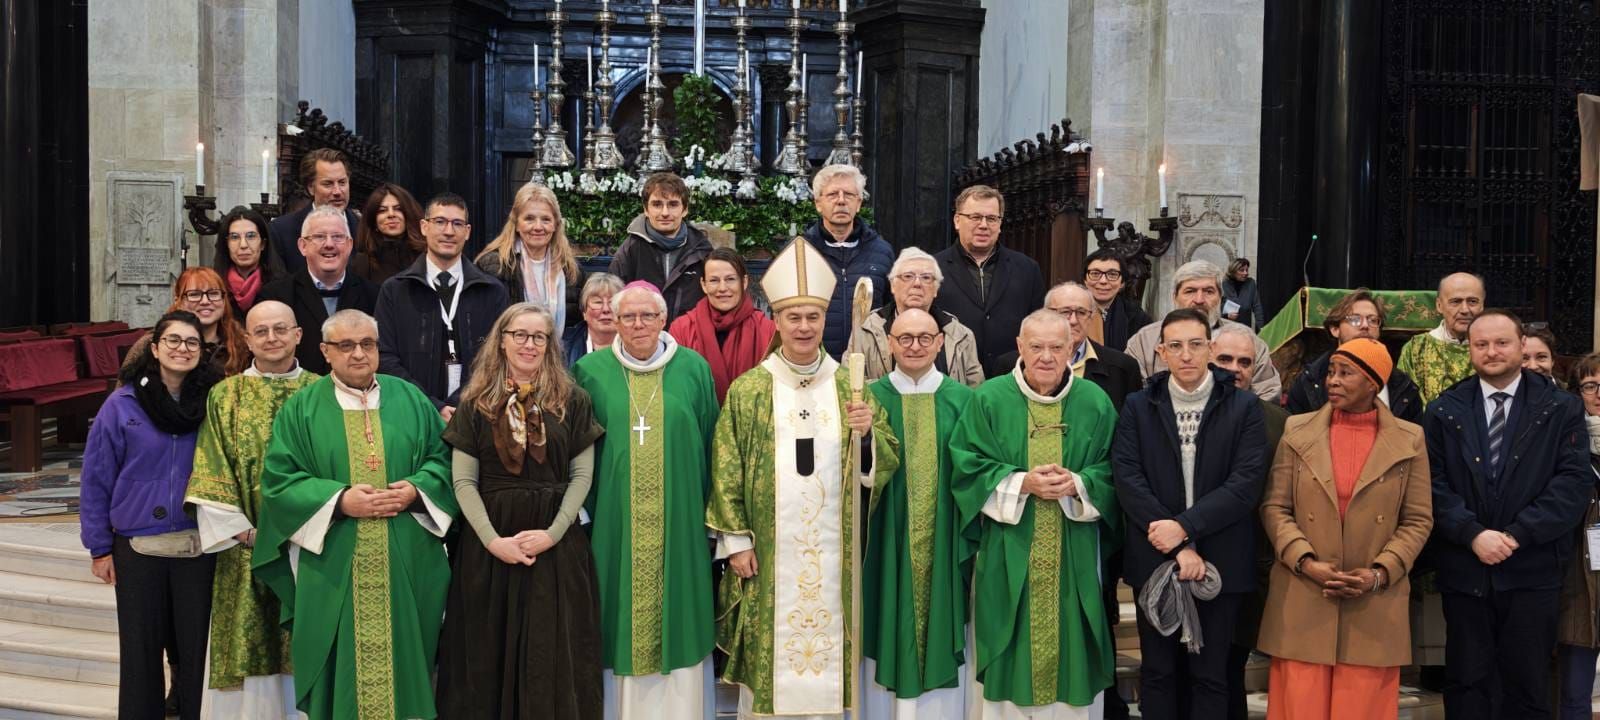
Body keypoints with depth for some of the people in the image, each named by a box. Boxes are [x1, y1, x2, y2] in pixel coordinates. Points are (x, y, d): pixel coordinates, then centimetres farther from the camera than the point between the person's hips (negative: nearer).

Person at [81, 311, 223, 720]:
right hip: (137, 548, 0)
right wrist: (100, 546, 0)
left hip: (199, 547, 1)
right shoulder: (122, 405, -3)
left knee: (195, 648, 8)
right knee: (140, 651, 9)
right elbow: (96, 480, 1)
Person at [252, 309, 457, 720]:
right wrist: (340, 500, -15)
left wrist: (416, 489, -13)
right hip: (333, 567, -1)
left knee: (404, 659, 8)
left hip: (406, 565, 1)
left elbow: (445, 458, 7)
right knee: (340, 671, 6)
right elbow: (278, 480, -3)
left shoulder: (410, 399, 8)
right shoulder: (301, 409, 3)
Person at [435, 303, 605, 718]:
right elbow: (464, 481, 0)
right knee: (491, 650, 7)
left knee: (553, 652, 5)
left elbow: (582, 475, 0)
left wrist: (553, 532, -12)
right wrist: (493, 539, -12)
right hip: (490, 545, 0)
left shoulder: (571, 400, 3)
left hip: (557, 543, 0)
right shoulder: (475, 403, 3)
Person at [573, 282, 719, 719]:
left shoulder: (694, 368, 3)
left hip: (679, 521, 0)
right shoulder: (591, 370, 3)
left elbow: (709, 446, 7)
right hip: (614, 521, 0)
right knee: (623, 620, 6)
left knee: (678, 619, 5)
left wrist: (710, 512, 6)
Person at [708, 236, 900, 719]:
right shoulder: (748, 390, 0)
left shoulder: (850, 386, 5)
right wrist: (735, 540, -6)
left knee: (828, 650, 8)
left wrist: (869, 431, -15)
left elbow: (885, 462, 5)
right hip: (768, 551, -1)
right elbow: (727, 470, -2)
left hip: (833, 551, 2)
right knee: (766, 657, 5)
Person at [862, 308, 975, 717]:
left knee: (943, 635, 8)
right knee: (890, 630, 6)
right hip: (888, 543, -1)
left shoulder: (962, 399, 4)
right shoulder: (870, 397, 2)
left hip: (945, 544, 1)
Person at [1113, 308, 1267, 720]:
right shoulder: (1138, 406, 3)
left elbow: (1247, 483, -9)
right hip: (1155, 561, 1)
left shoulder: (1244, 407, 1)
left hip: (1220, 563, -1)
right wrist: (1179, 548, -14)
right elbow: (1127, 479, -6)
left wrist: (1184, 526, -17)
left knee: (1210, 676, 8)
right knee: (1157, 673, 10)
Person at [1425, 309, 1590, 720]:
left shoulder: (1562, 409, 4)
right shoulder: (1443, 412, 7)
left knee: (1528, 685, 8)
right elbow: (1433, 483, 1)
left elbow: (1576, 482, -5)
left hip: (1533, 570, -1)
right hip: (1463, 568, 1)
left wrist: (1517, 534, -13)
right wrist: (1473, 534, -13)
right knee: (1467, 683, 7)